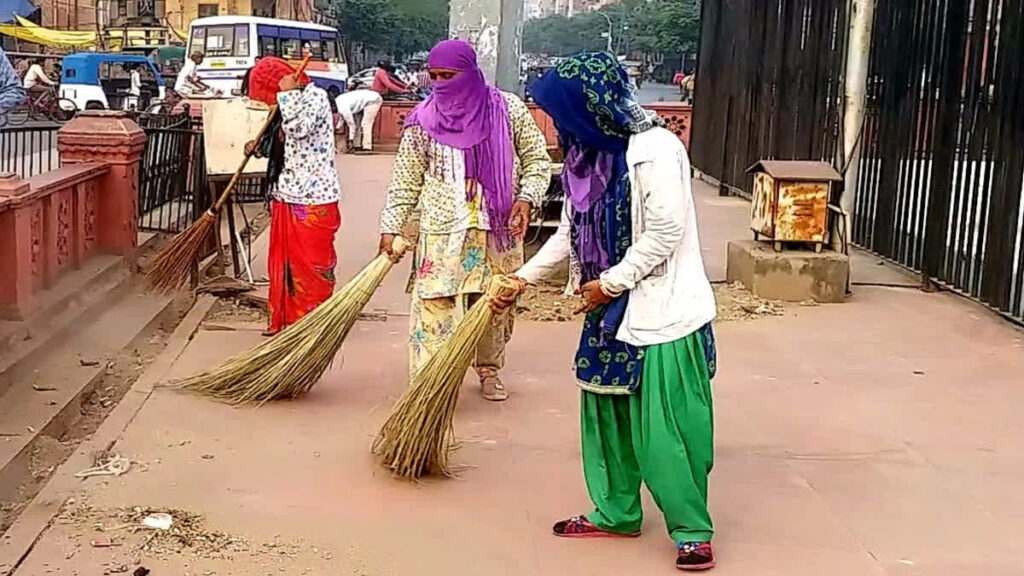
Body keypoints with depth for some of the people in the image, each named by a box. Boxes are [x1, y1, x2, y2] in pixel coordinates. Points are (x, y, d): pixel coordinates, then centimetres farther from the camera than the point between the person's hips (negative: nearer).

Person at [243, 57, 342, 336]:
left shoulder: (316, 97, -11)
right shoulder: (289, 102, 13)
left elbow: (298, 129, -29)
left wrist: (287, 93, -19)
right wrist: (259, 147, 5)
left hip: (313, 199, -9)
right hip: (286, 197, 9)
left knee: (312, 263, 0)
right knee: (283, 261, 13)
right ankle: (285, 320, 24)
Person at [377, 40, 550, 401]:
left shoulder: (507, 110, -3)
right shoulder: (424, 118, -2)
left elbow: (537, 159, 4)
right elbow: (406, 180, 3)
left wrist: (526, 198, -12)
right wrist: (391, 227, -1)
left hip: (497, 229, 1)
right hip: (441, 232, -1)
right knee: (435, 305, -7)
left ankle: (489, 369, 32)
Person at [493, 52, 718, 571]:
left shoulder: (655, 150, -18)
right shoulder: (591, 155, 9)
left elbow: (666, 231, -21)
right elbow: (571, 232, 16)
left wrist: (609, 282, -15)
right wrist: (523, 278, 15)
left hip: (664, 313, -9)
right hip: (611, 312, 9)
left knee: (666, 428, -4)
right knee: (608, 416, 15)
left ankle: (692, 530, 9)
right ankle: (616, 512, 29)